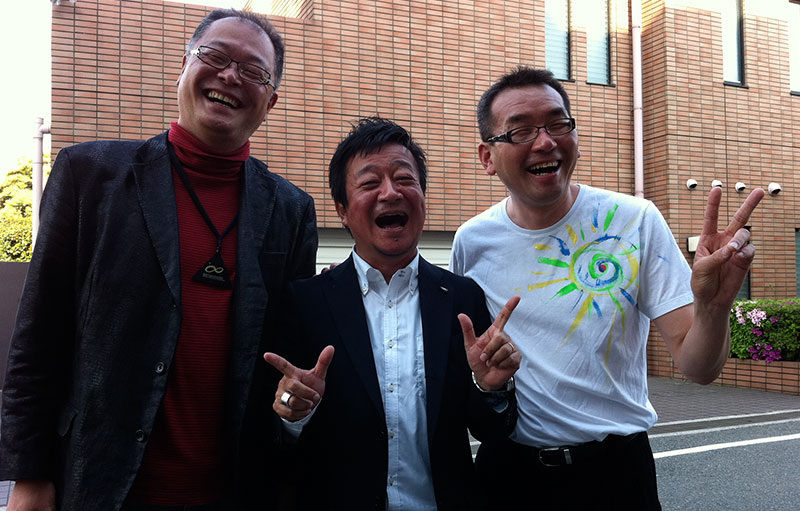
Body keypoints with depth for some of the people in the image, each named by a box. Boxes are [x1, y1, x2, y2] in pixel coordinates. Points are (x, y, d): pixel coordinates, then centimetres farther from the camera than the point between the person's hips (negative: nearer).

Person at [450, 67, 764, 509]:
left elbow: (697, 367, -12)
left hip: (615, 470, -1)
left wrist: (712, 306, -31)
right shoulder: (472, 241, -7)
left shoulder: (636, 222, -11)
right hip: (507, 467, 2)